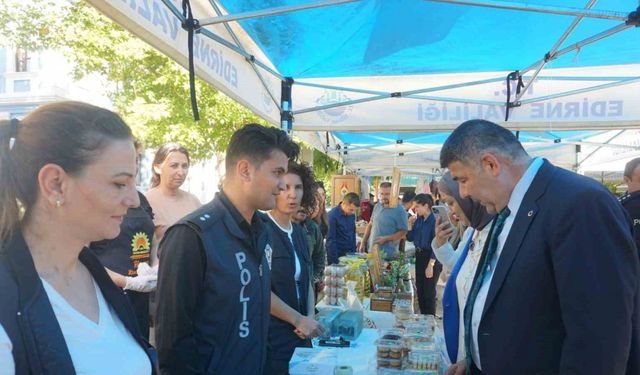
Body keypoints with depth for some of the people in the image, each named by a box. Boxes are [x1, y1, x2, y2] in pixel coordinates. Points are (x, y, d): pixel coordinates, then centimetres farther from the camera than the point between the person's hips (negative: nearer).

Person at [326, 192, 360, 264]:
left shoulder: (352, 215, 2)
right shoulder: (332, 215, -17)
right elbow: (331, 240, -16)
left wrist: (354, 252, 9)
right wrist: (335, 261, -16)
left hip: (349, 254, 6)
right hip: (338, 255, -6)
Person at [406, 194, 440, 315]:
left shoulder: (435, 221, -19)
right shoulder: (418, 220, 3)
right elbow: (410, 238, 11)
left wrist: (430, 265, -21)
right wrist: (410, 224, -4)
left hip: (431, 258, -8)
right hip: (419, 256, 8)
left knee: (429, 291, 4)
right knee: (419, 289, 16)